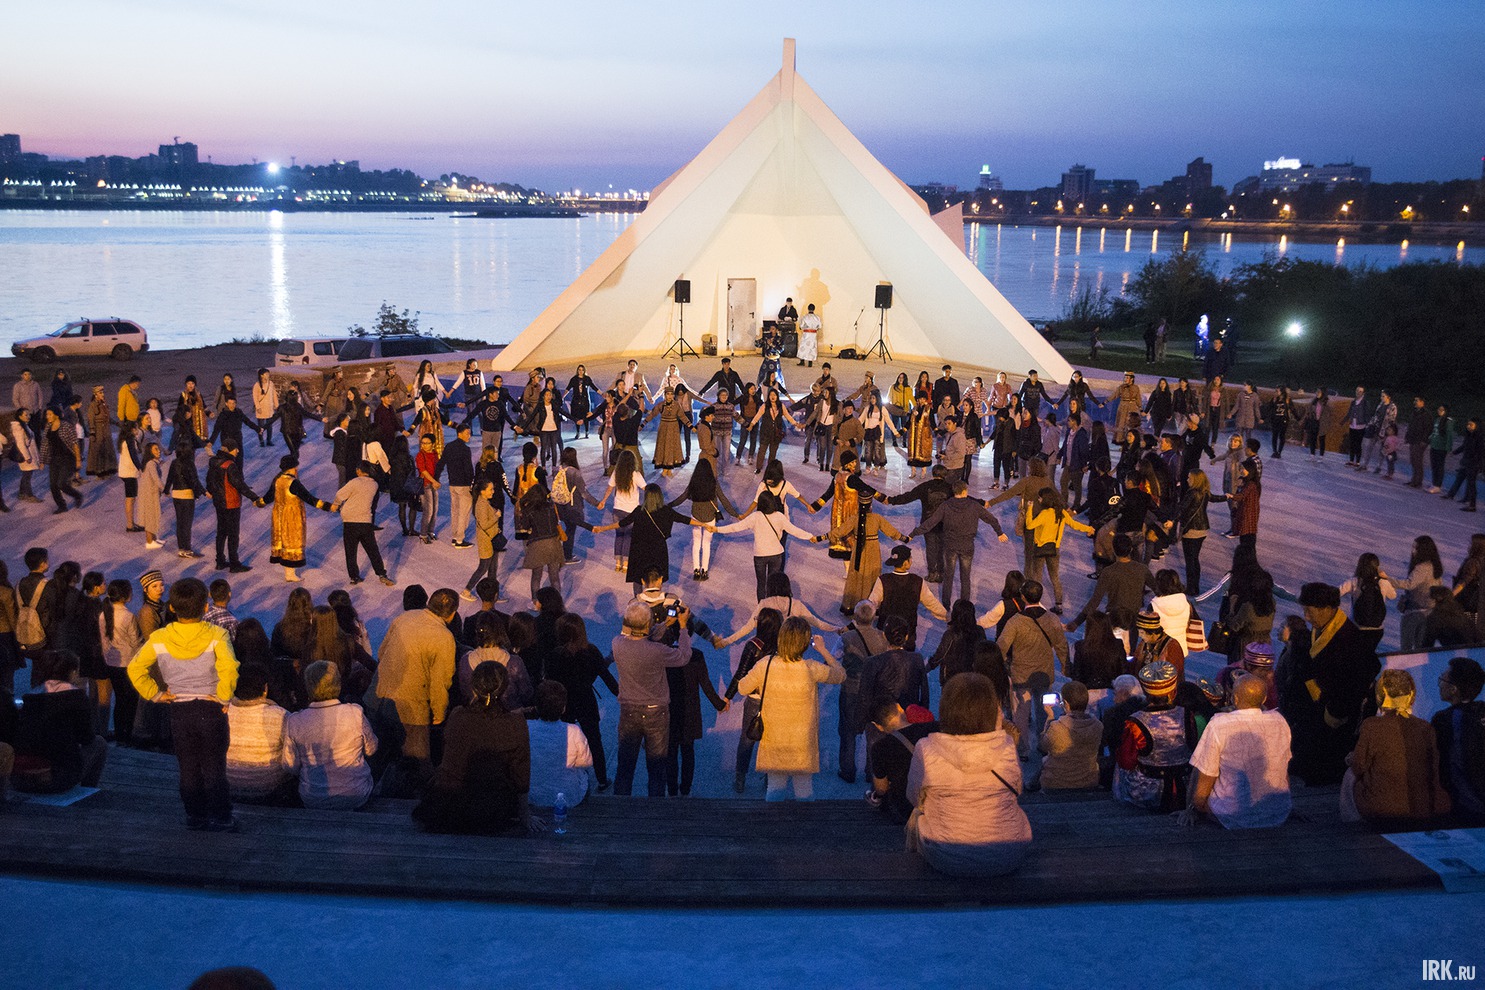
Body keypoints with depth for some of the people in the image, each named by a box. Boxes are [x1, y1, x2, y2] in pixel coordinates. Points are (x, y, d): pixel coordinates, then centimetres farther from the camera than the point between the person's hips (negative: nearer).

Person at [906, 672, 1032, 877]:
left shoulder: (926, 751, -17)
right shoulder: (1006, 747, -14)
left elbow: (915, 799, 0)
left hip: (947, 860, -1)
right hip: (1007, 858, 2)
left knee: (916, 816, 29)